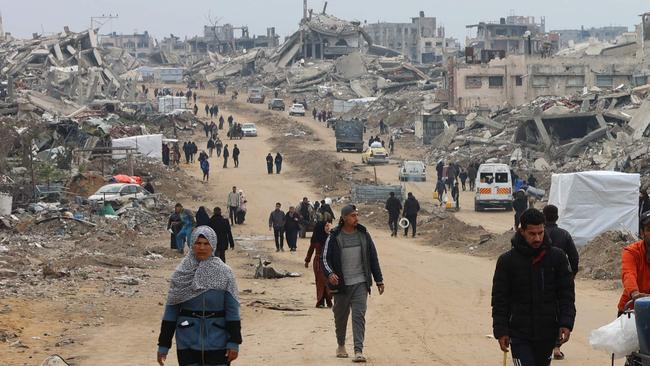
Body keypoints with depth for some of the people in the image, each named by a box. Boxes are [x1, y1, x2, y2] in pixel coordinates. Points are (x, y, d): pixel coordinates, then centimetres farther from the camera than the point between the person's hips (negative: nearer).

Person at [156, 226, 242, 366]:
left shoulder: (224, 273, -2)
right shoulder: (181, 273, 1)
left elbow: (232, 310, -3)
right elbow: (171, 310, 3)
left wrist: (234, 342, -8)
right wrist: (163, 345, 2)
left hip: (217, 344, -1)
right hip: (188, 344, 1)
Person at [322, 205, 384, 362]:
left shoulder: (364, 235, 6)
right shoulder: (334, 237, -3)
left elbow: (373, 258, 12)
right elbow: (325, 259, -2)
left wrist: (379, 280, 12)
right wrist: (330, 274, -22)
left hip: (360, 284, 1)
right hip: (341, 284, -1)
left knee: (359, 316, -10)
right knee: (340, 316, 11)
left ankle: (358, 351, -14)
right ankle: (341, 345, 33)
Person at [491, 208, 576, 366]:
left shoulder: (557, 257, 1)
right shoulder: (507, 260, -3)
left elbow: (567, 294, 3)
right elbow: (499, 300, 0)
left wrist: (566, 323, -8)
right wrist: (501, 331, -5)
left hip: (548, 333, 2)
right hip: (519, 334, -2)